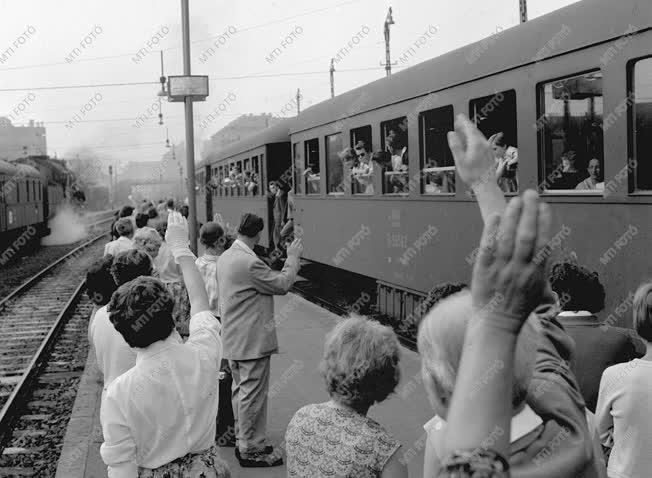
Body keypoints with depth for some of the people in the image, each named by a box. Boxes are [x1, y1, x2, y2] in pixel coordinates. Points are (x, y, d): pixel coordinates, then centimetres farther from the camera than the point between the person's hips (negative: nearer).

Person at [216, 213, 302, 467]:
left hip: (234, 338, 10)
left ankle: (242, 441, 29)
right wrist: (292, 257, -3)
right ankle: (251, 450, 9)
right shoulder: (250, 262, -23)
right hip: (253, 340, -10)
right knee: (253, 395, 0)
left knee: (240, 391, 18)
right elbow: (281, 284, -13)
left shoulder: (225, 257, 6)